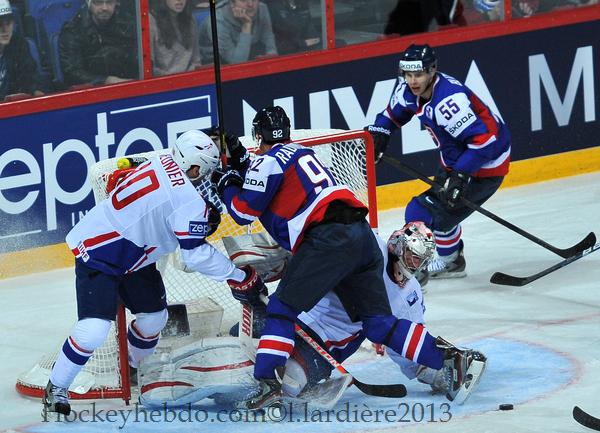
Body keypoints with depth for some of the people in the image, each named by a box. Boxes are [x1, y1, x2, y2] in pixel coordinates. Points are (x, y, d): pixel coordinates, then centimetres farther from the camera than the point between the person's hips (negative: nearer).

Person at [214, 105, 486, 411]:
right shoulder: (301, 153, 28)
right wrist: (239, 164, 36)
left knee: (283, 307, -2)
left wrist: (226, 185, 23)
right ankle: (448, 360, 0)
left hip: (328, 237, -8)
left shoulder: (268, 161, 3)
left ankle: (268, 384, -13)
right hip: (362, 234, 8)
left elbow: (244, 212, 6)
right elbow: (275, 187, 37)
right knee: (378, 321, 8)